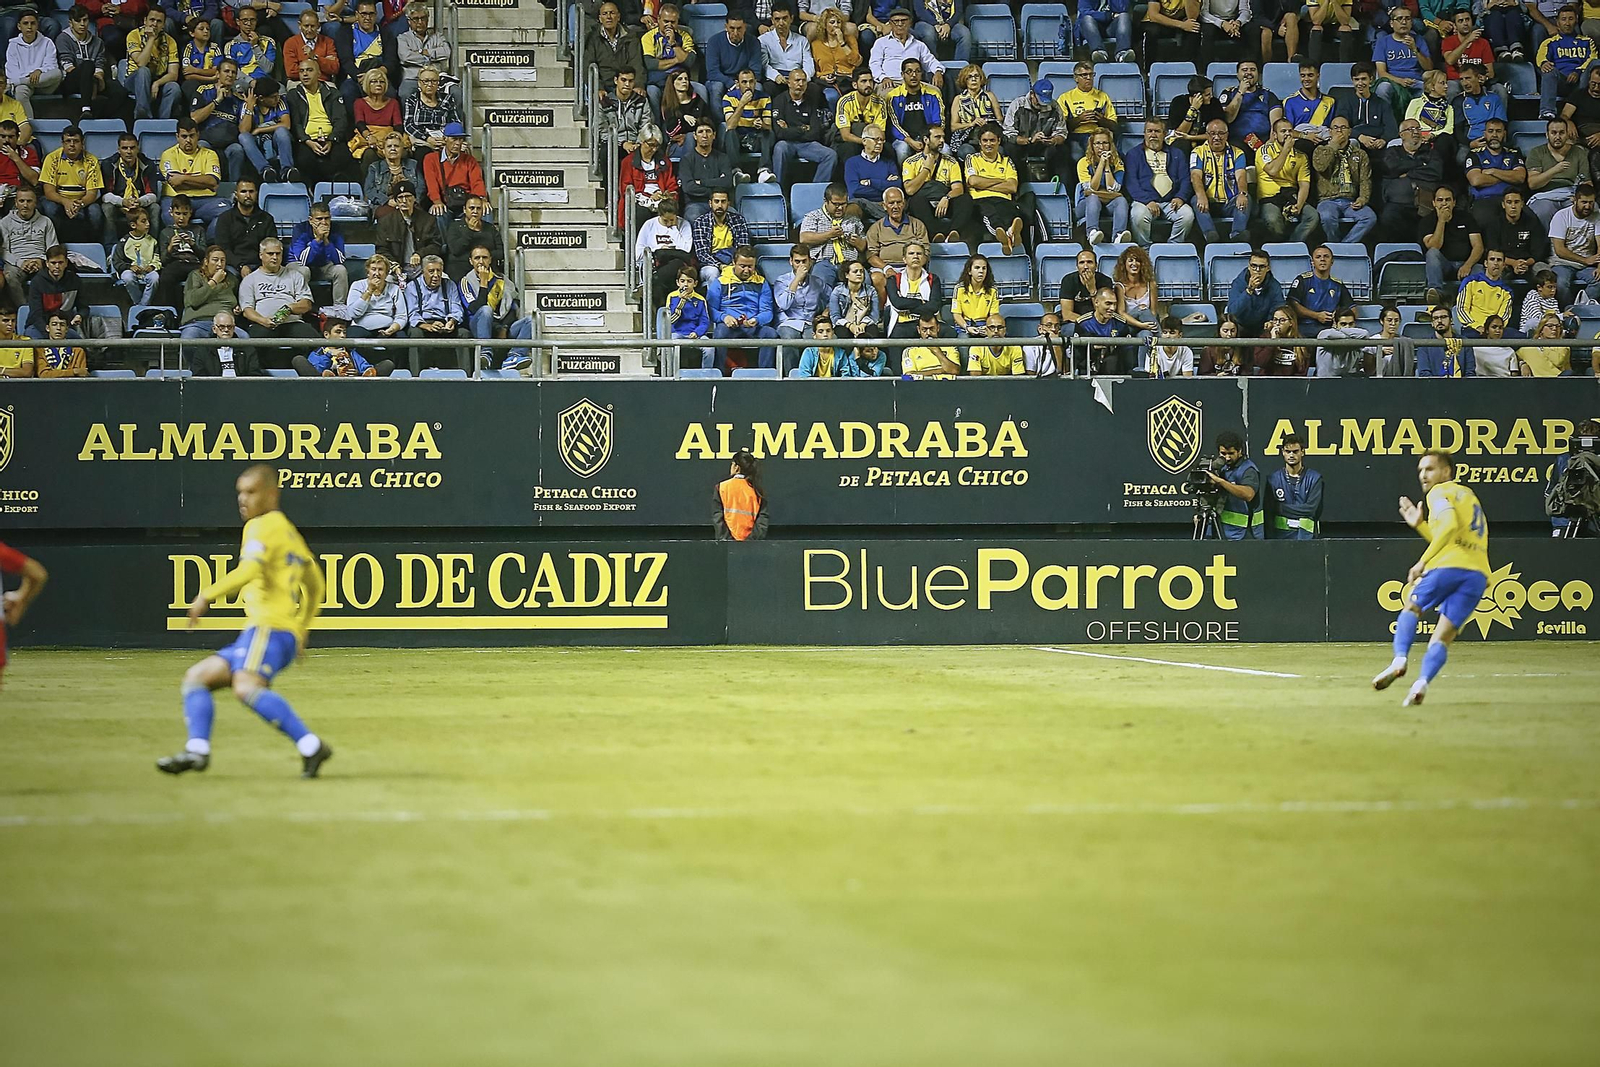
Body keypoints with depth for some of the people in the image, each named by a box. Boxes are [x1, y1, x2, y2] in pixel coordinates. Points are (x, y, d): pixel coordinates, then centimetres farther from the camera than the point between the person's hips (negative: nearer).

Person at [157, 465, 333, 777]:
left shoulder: (263, 525, -3)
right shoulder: (289, 531, 27)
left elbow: (250, 569, -21)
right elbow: (315, 585, 34)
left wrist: (207, 595, -15)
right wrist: (301, 629, 40)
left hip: (269, 626, -10)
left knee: (246, 687, -31)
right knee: (197, 677, 11)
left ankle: (310, 746, -37)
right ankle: (197, 749, -7)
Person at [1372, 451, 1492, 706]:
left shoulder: (1440, 492, 5)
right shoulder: (1468, 495, 31)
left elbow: (1449, 525, -16)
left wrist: (1423, 562, -15)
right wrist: (1420, 525, 30)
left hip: (1449, 567, -6)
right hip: (1478, 575, 6)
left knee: (1412, 607, 17)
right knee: (1443, 637, 3)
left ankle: (1399, 659, -4)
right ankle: (1422, 683, -18)